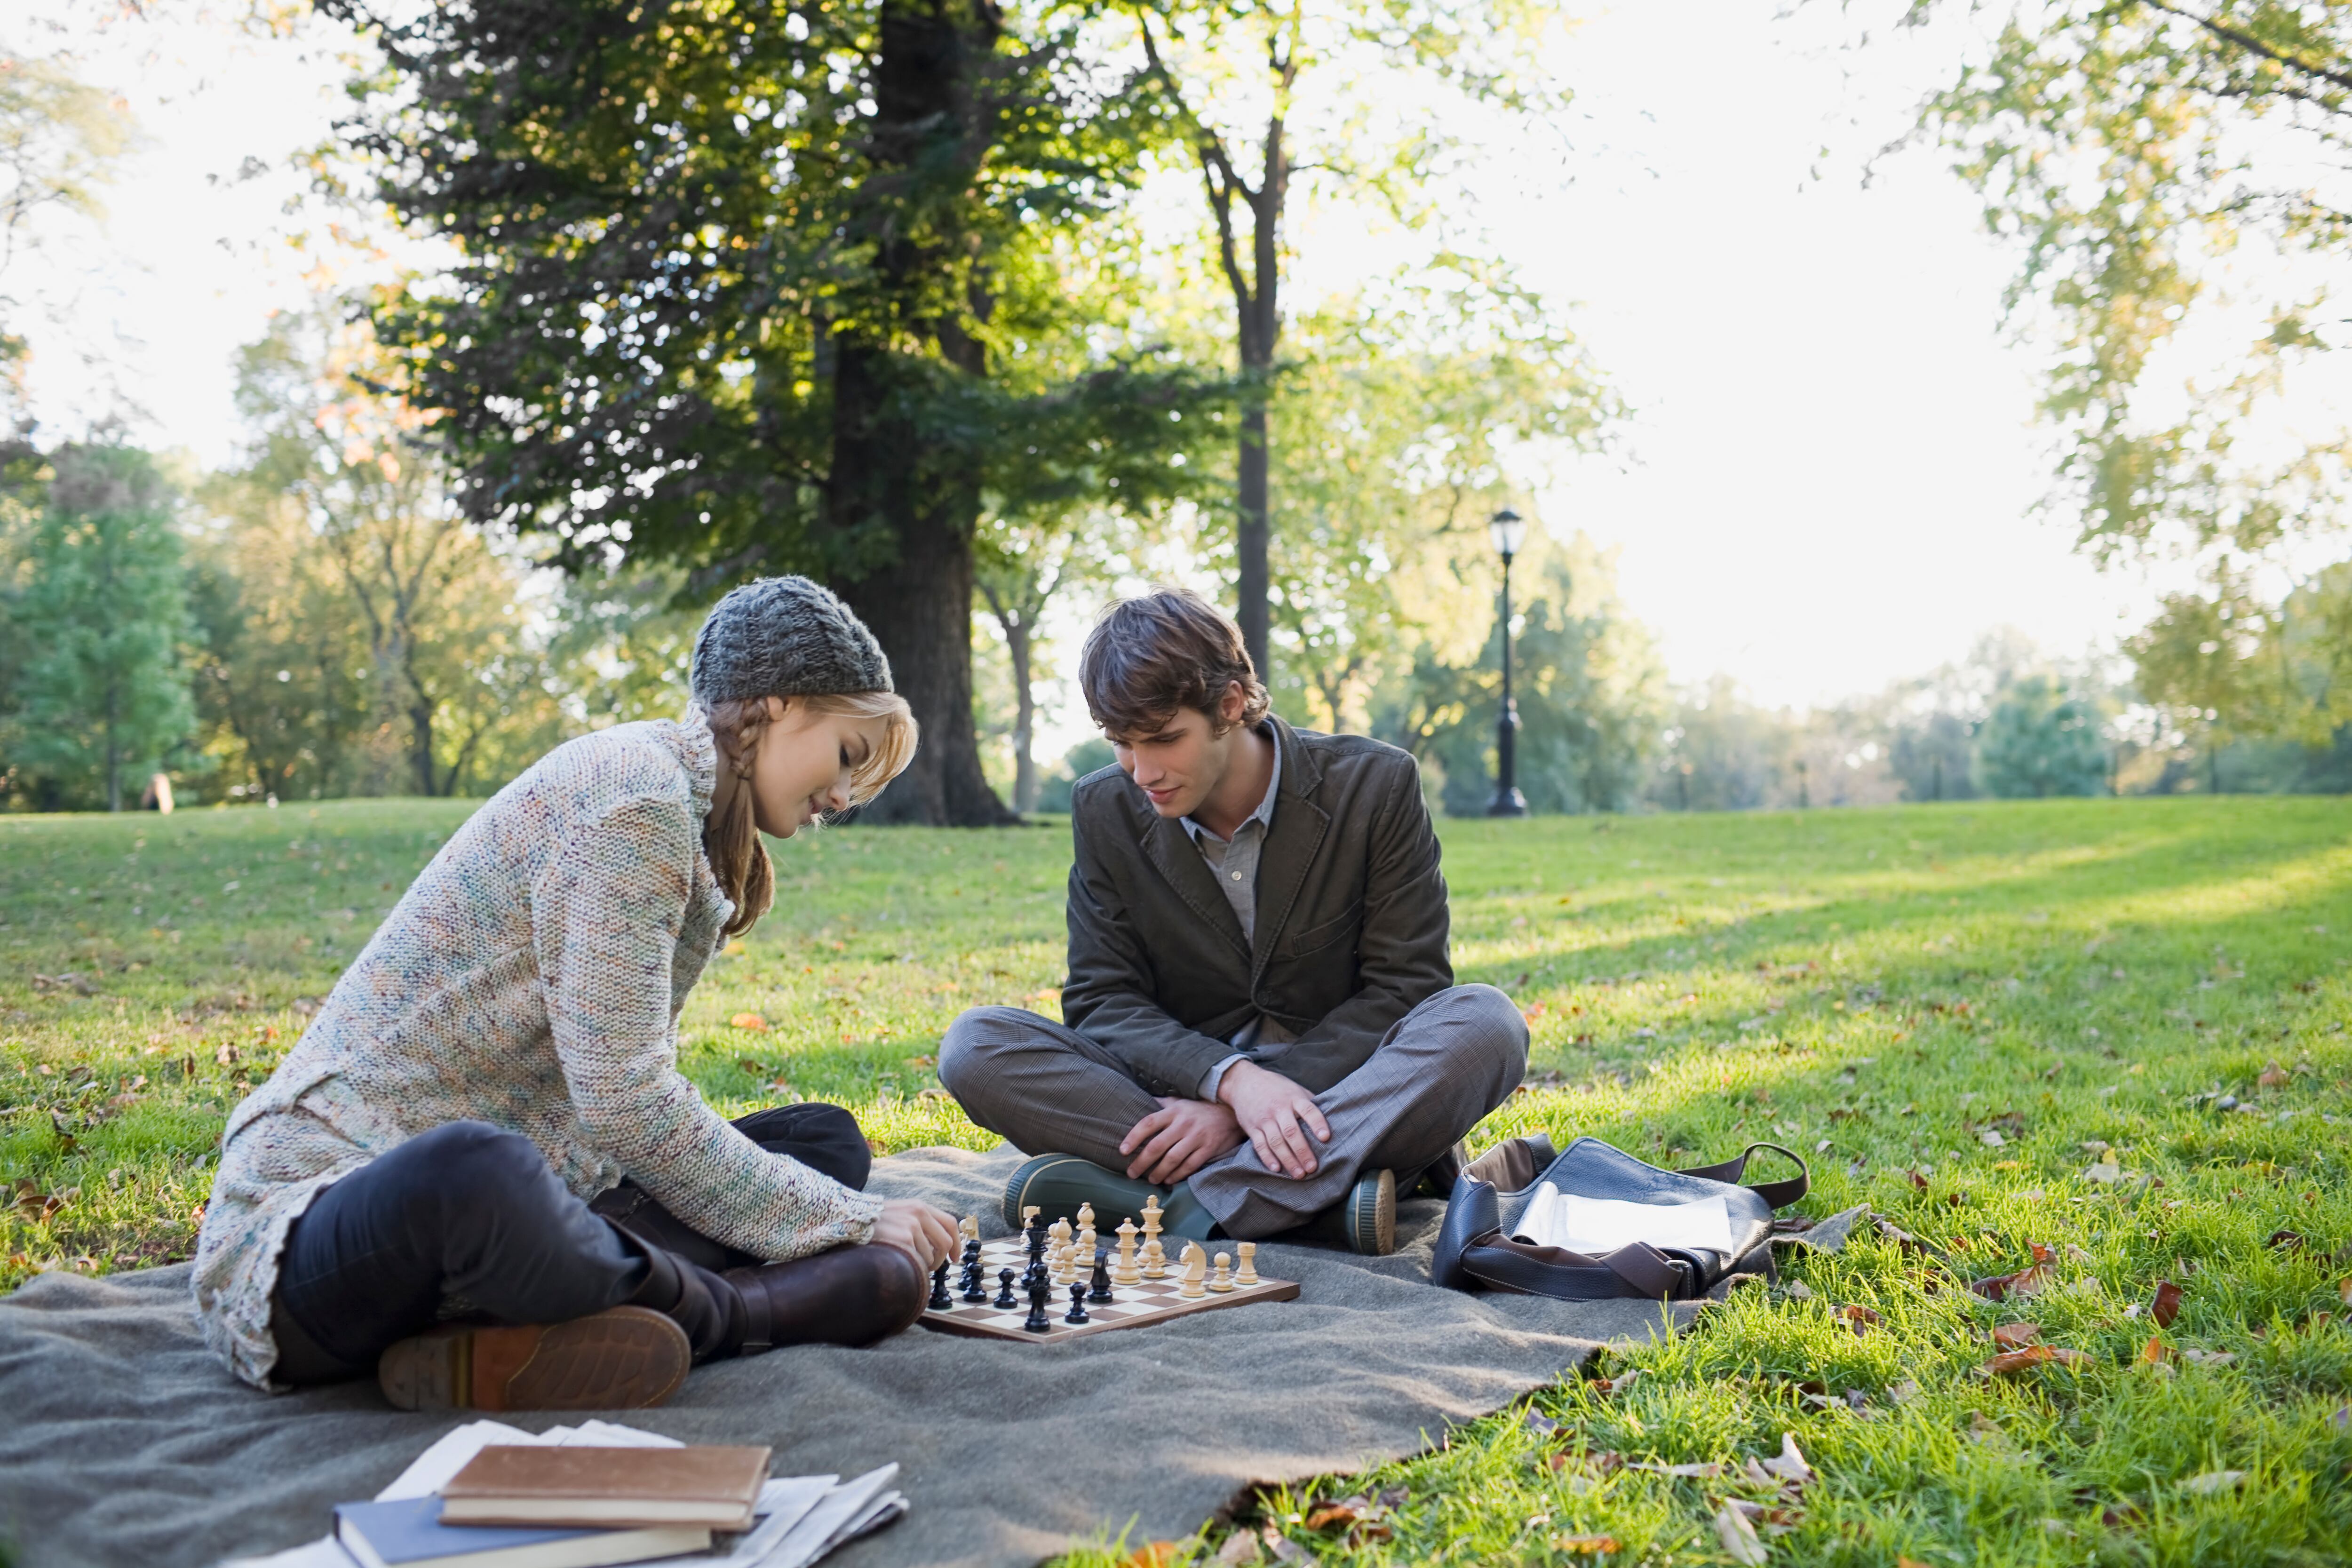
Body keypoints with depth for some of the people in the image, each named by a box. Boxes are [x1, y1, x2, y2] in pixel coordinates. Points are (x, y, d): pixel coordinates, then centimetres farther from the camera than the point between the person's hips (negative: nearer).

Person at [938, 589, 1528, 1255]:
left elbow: (1404, 987, -9)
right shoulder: (1106, 810, 0)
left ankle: (1190, 1204, -34)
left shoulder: (1374, 787, -7)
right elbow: (1101, 999, -3)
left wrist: (1239, 1112, -19)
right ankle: (1329, 1188, -29)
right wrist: (1229, 1078, -24)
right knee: (974, 1046, -22)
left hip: (1338, 1094, -2)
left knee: (1485, 1023, -31)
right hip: (1185, 1089, 2)